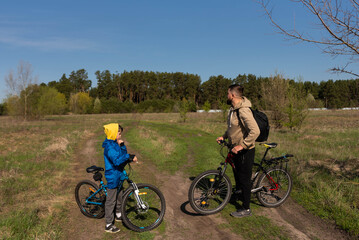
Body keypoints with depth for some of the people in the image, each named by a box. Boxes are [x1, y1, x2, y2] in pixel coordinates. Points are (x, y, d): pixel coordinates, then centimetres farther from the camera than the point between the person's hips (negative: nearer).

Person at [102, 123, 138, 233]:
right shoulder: (109, 146, -23)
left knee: (119, 196, 23)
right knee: (111, 200, 0)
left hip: (118, 174, 10)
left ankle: (118, 215, 43)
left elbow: (123, 154, 6)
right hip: (112, 176, -10)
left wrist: (122, 146, -9)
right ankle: (109, 225, 10)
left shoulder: (115, 143, 7)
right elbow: (117, 160, -33)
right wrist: (129, 157, -31)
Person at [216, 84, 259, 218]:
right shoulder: (233, 109, 6)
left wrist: (242, 145, -32)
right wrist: (224, 136, 10)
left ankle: (246, 209, 16)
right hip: (236, 148, 10)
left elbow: (255, 131, -35)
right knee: (236, 168, 29)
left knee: (245, 179, 1)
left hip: (245, 150, -10)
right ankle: (239, 189, 57)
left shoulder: (243, 111, -27)